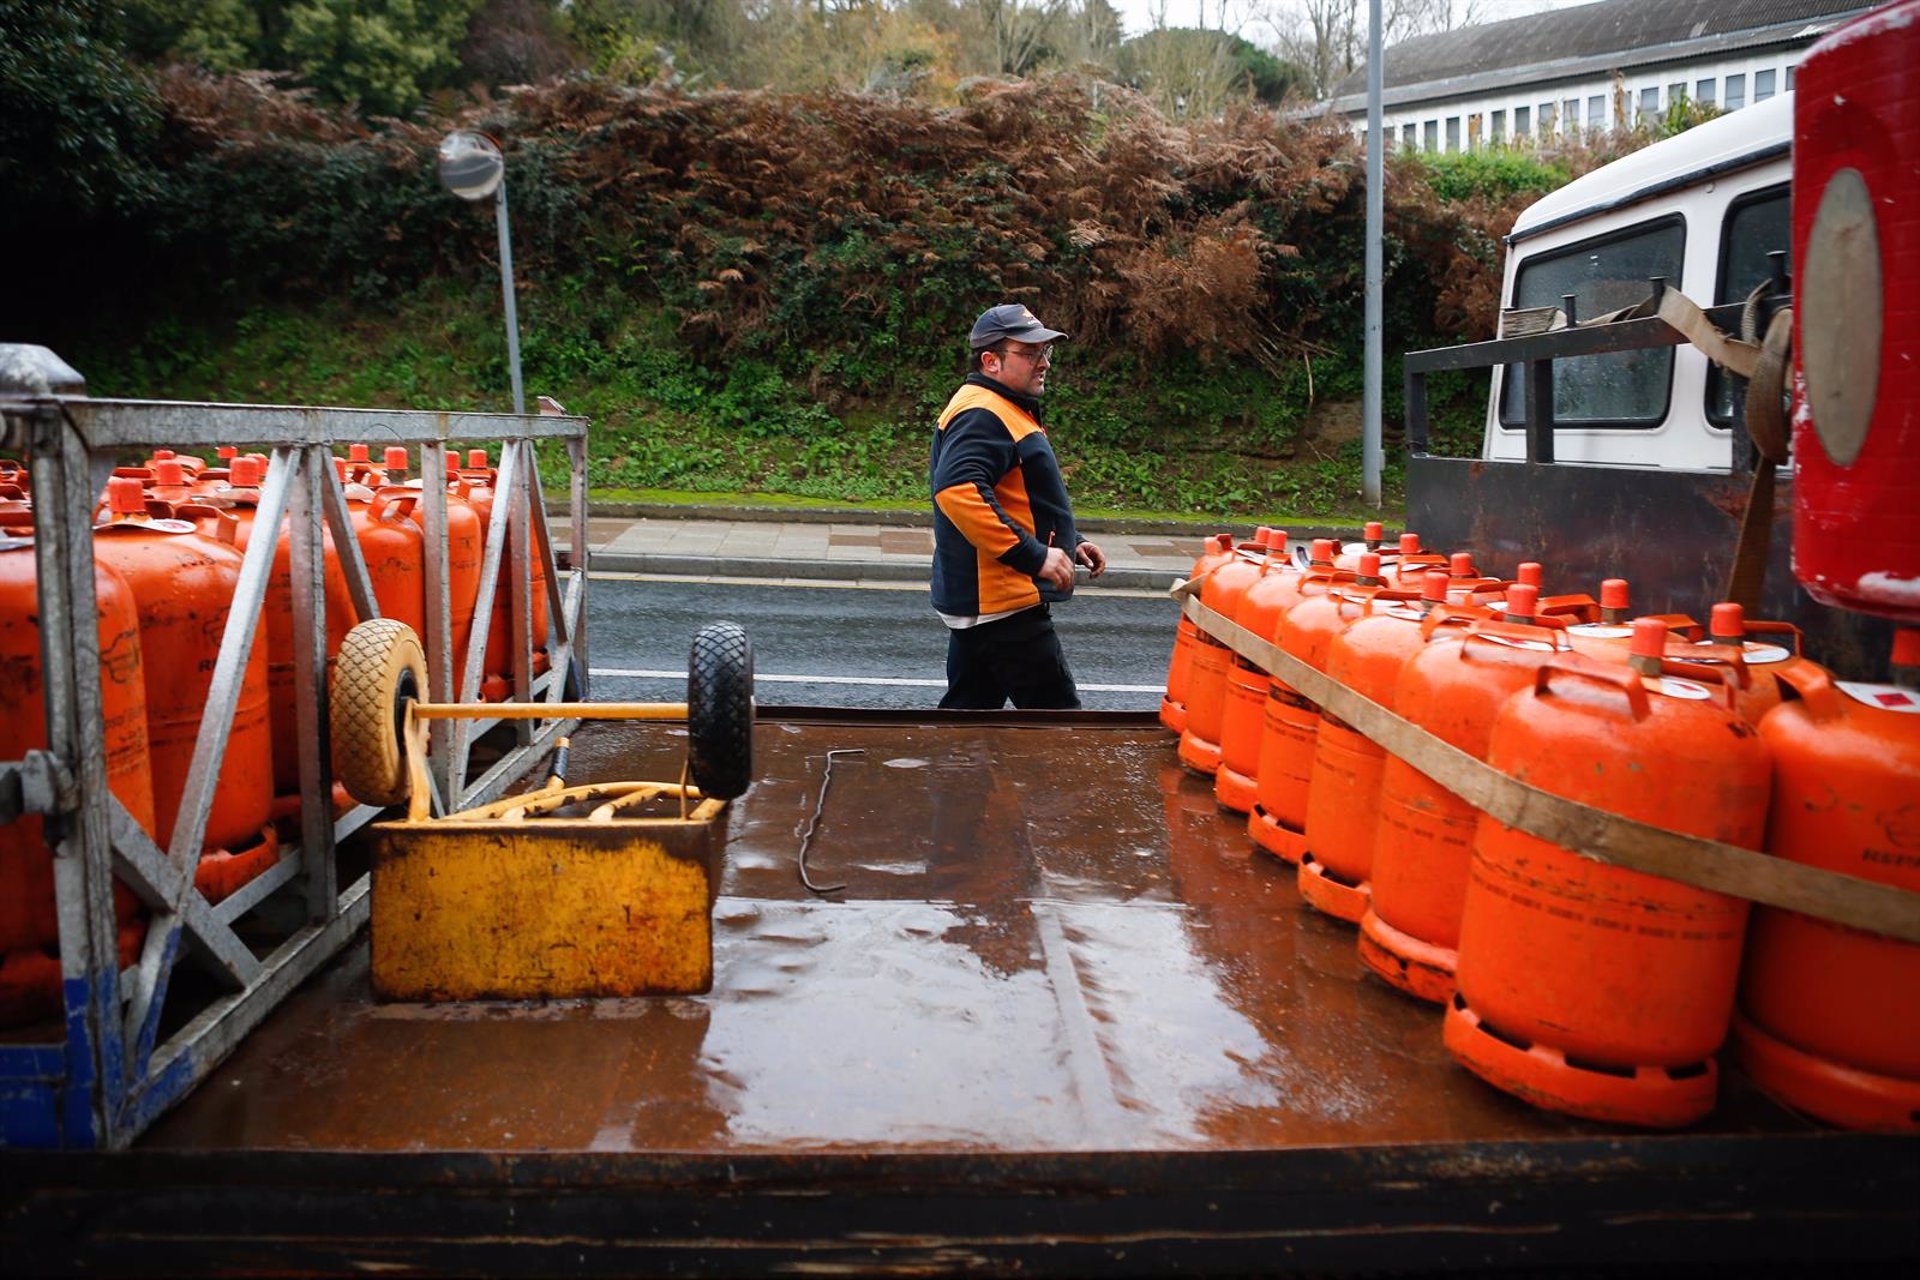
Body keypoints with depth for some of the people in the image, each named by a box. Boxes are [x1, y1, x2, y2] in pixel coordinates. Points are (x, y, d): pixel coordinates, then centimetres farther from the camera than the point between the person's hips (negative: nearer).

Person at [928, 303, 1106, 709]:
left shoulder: (1006, 412, 20)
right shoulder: (982, 415, -16)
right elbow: (958, 490, -32)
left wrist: (1069, 541, 17)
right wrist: (1032, 555, -30)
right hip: (1003, 606, -11)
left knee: (969, 706, 15)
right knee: (1056, 710, -4)